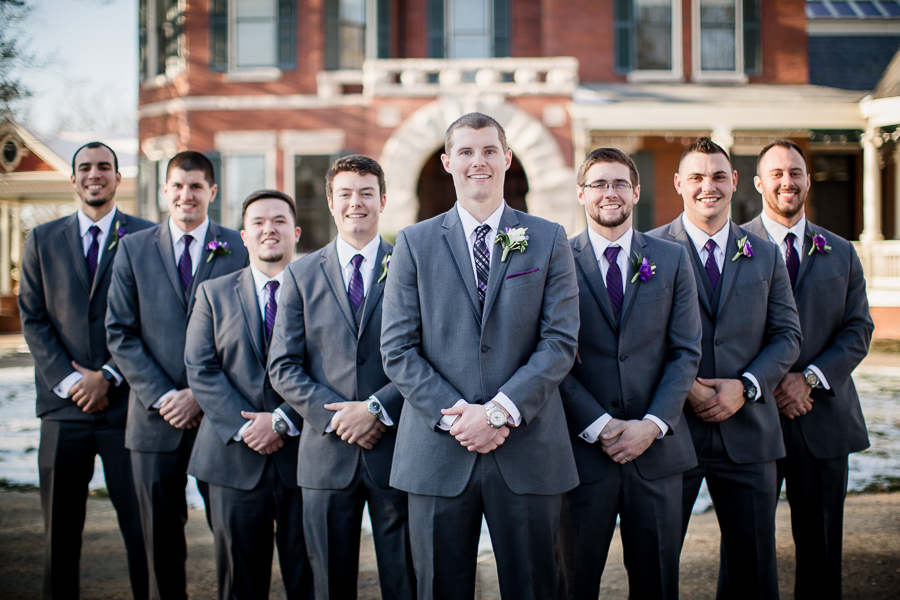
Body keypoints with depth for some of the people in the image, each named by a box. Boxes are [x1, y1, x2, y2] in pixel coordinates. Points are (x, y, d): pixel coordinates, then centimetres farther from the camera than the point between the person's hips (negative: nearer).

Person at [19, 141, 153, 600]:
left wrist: (109, 377, -8)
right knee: (60, 529, 8)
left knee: (142, 525, -2)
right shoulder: (43, 240, 12)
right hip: (64, 405, 2)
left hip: (126, 402, -2)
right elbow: (32, 318, 7)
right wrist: (68, 381, -5)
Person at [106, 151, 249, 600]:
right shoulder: (133, 249, 7)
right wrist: (160, 397, -7)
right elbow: (120, 334, 3)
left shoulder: (239, 250, 2)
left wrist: (203, 394, -10)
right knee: (160, 535, 9)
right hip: (156, 417, 2)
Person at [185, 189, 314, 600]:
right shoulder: (214, 293, 11)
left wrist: (283, 420, -14)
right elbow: (201, 370, 2)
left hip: (303, 455, -1)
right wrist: (243, 428, -10)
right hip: (236, 459, 2)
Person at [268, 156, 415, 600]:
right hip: (327, 452, 2)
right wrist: (333, 415, -10)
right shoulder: (302, 274, 8)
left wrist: (378, 408, -14)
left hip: (397, 450, -1)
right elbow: (283, 366, 4)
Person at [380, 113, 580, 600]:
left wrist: (501, 410, -13)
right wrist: (452, 415, -11)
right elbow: (397, 349, 0)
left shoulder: (548, 240, 6)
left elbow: (560, 341, -2)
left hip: (528, 450, 0)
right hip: (438, 452, 0)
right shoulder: (414, 243, 6)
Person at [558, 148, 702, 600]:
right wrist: (598, 426, -12)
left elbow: (686, 352, 3)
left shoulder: (672, 260, 8)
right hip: (582, 447, -2)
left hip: (656, 447, 2)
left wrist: (652, 424, -9)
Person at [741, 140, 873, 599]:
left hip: (823, 419, 3)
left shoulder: (841, 253, 12)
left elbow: (858, 330, 6)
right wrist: (767, 385, -14)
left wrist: (810, 378, -10)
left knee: (821, 545, 9)